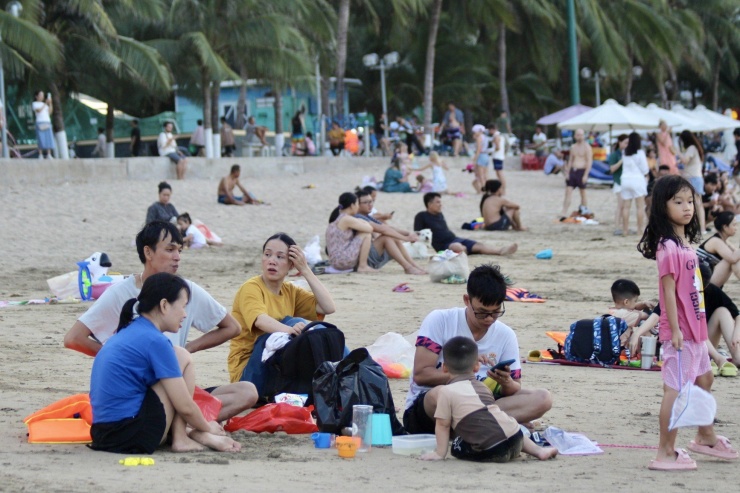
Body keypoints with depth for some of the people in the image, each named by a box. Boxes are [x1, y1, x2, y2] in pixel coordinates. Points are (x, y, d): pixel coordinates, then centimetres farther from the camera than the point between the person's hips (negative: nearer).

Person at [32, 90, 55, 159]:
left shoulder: (44, 104, 22)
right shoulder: (34, 104, 5)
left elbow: (50, 112, 12)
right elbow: (39, 110, -12)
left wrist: (50, 103, 4)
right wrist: (45, 103, -8)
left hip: (47, 123, 5)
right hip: (40, 123, -5)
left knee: (49, 139, -3)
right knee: (41, 140, -10)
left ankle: (49, 155, -4)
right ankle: (40, 155, -9)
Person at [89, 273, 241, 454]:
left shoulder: (128, 332, 17)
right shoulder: (155, 341, -10)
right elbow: (185, 406, -8)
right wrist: (207, 428, 13)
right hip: (133, 437, -9)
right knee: (183, 358, 3)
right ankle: (181, 438, 2)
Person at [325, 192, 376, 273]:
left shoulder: (336, 217, 14)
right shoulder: (347, 219, -14)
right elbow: (369, 229, -11)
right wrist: (364, 223, 9)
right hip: (343, 261, -10)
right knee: (366, 234, -8)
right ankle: (362, 266, -5)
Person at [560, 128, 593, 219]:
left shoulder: (587, 147, -5)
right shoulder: (573, 147, 14)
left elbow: (589, 162, -10)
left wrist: (586, 175, -17)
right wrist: (567, 173, 8)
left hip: (581, 171, -5)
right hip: (572, 171, 5)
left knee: (583, 193, 4)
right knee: (568, 192, -3)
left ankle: (585, 210, 18)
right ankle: (564, 213, -6)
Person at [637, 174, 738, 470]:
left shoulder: (686, 242, 11)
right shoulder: (668, 247, -18)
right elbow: (669, 290, -21)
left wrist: (697, 327, 19)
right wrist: (675, 330, -23)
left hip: (695, 328, 10)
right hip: (680, 332, -10)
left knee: (704, 380, 24)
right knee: (676, 388, -7)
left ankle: (706, 437, 40)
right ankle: (665, 454, -2)